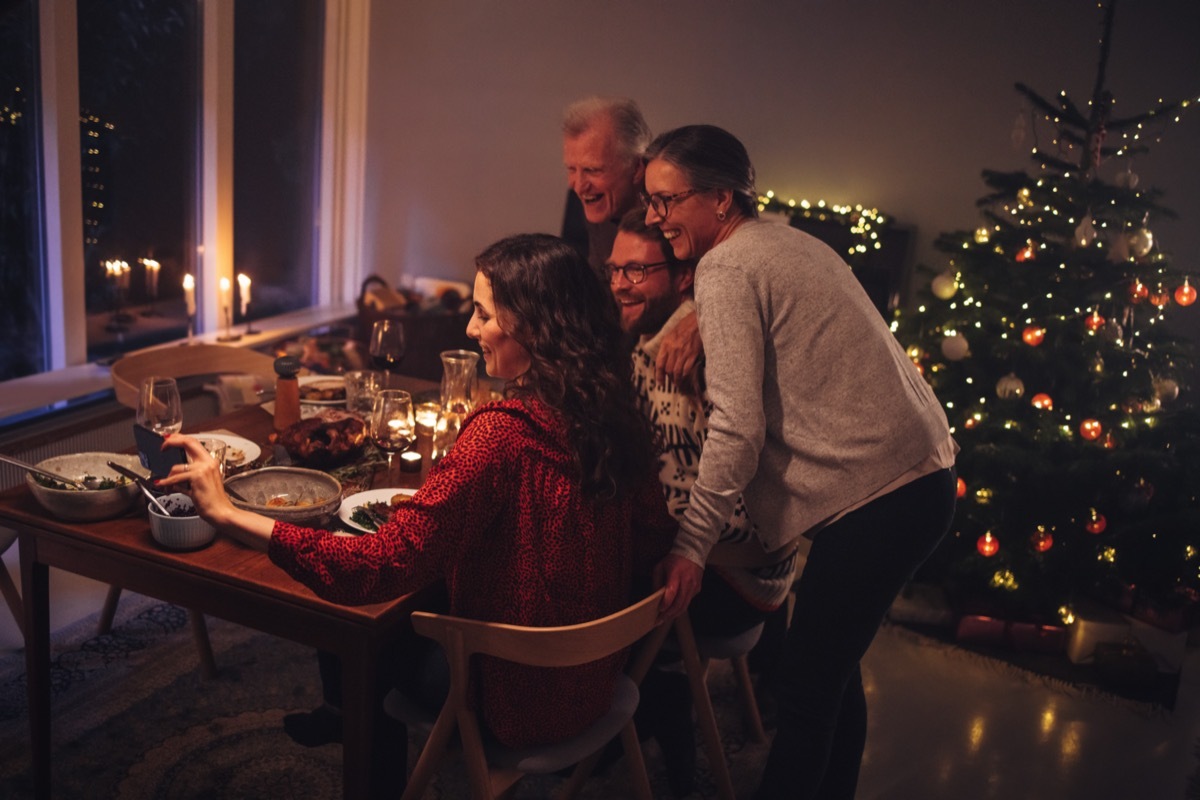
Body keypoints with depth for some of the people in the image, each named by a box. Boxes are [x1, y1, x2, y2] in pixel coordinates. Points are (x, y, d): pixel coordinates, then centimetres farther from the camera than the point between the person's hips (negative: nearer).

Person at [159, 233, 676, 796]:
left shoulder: (504, 432, -29)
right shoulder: (612, 410, -8)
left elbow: (385, 564, -34)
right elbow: (654, 538, 4)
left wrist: (227, 514, -33)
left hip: (520, 703, -7)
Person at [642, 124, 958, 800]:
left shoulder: (726, 270, -11)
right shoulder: (790, 241, 17)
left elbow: (738, 429, -19)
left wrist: (691, 546, -17)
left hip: (878, 497, -10)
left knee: (807, 689, -1)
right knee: (835, 670, 20)